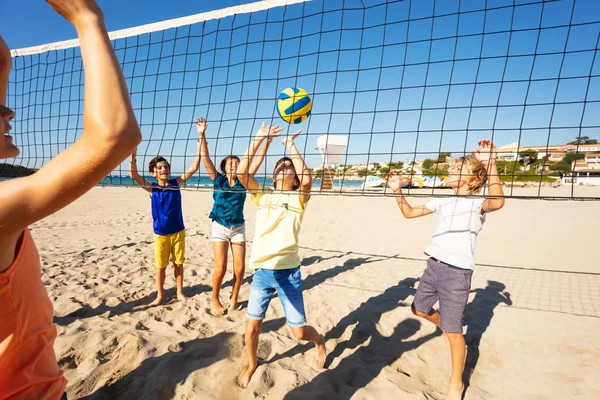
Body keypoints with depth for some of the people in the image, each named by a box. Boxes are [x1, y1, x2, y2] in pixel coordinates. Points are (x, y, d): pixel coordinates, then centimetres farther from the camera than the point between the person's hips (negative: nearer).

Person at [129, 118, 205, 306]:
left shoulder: (176, 183, -5)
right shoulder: (151, 188, -7)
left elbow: (194, 167, -14)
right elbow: (134, 174, -23)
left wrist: (201, 137, -21)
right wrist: (133, 149, -35)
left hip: (178, 231, 1)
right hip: (160, 234, -1)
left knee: (178, 264, 13)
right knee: (160, 266, 11)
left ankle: (180, 293, 29)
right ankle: (160, 295, 29)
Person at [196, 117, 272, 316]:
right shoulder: (218, 180, -4)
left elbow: (257, 160, -9)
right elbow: (205, 158, -15)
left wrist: (267, 140, -17)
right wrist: (202, 135, -25)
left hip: (238, 227, 2)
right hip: (220, 227, -2)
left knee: (240, 267, 1)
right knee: (220, 268, -4)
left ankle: (234, 297, 25)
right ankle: (215, 299, 21)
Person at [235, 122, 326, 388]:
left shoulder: (298, 199, -1)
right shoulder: (262, 196, 6)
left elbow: (307, 180, -23)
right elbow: (241, 172, -8)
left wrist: (291, 146, -13)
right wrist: (259, 138, -9)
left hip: (289, 272, -2)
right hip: (262, 271, 3)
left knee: (299, 332, 6)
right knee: (252, 326, 7)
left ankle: (319, 340, 42)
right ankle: (251, 365, 39)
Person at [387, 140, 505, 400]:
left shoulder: (476, 203, -10)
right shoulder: (443, 201, 11)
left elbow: (497, 202, -35)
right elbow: (409, 213, 16)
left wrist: (490, 163, -41)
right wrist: (398, 191, 2)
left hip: (457, 271, -7)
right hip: (434, 265, 7)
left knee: (454, 331, 2)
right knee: (419, 309, 22)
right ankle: (446, 328, 51)